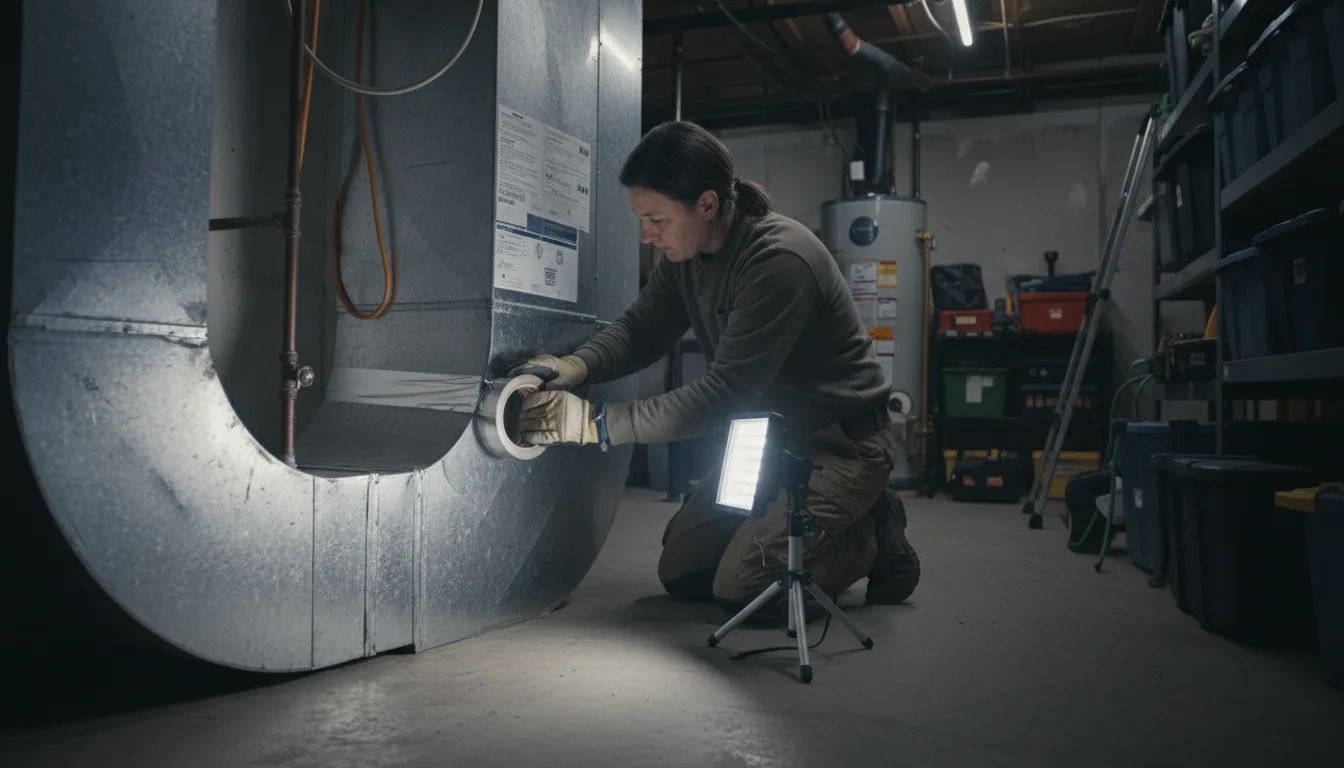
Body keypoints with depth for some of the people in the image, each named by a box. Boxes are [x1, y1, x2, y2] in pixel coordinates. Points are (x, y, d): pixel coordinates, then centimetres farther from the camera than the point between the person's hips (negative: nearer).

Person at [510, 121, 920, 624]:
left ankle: (874, 536, 6)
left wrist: (596, 423, -32)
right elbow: (642, 329, 2)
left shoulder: (779, 261, -30)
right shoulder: (685, 250, -4)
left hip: (839, 444, -8)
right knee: (680, 574, 7)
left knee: (741, 591, -17)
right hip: (768, 437, 8)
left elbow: (723, 394, -31)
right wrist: (575, 365, -20)